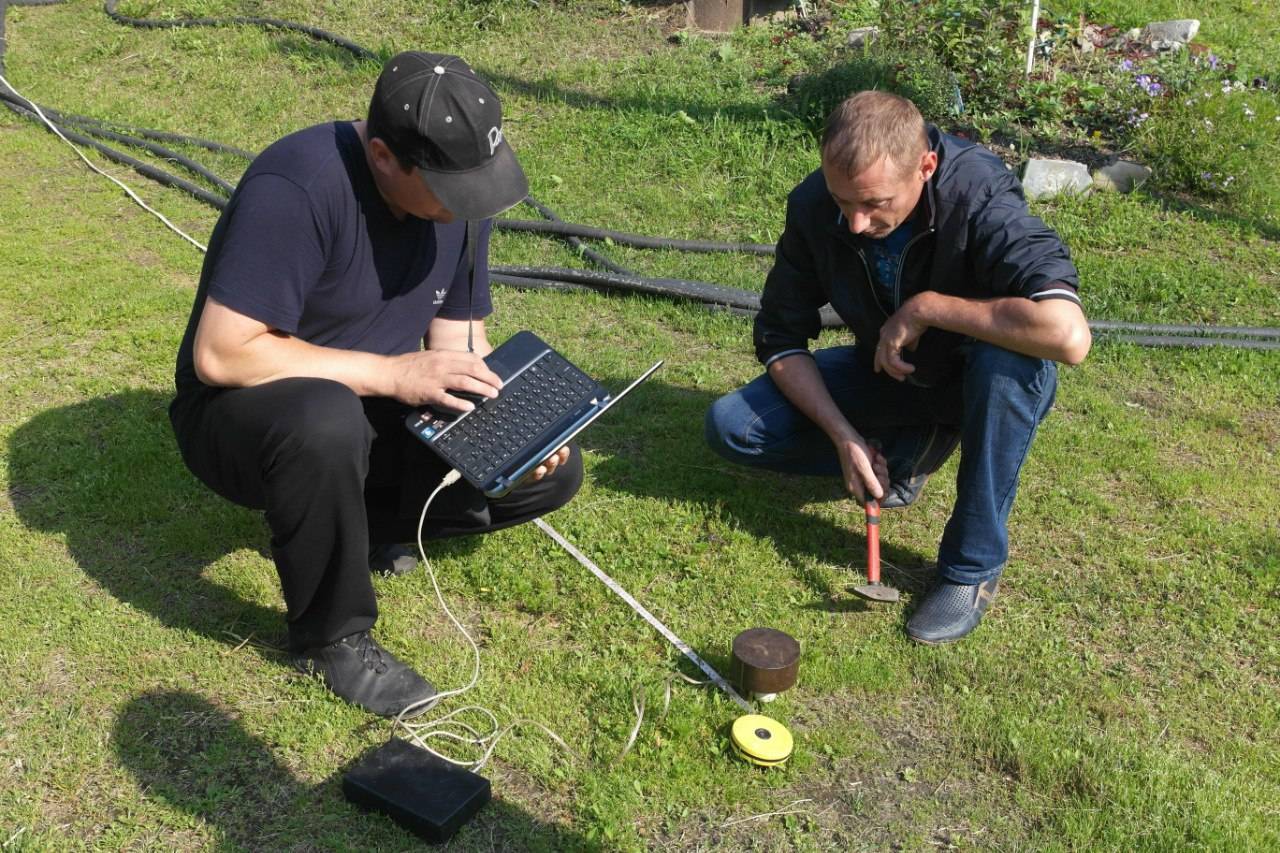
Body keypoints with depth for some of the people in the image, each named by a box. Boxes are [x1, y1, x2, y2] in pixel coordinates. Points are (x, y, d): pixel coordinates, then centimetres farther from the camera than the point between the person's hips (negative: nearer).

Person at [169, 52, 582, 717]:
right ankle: (330, 638, -16)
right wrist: (394, 373, -32)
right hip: (244, 412, -6)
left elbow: (460, 335, 2)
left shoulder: (460, 192, -6)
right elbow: (220, 353, -32)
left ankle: (358, 523, 8)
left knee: (552, 473, -7)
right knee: (327, 422, -42)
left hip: (375, 411, 6)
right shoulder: (298, 186, -29)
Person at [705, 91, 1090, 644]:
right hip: (887, 371, 4)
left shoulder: (980, 198, -32)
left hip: (983, 385, -3)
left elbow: (1068, 335, -46)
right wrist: (844, 435, -20)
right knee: (731, 426, -12)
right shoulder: (813, 206, -18)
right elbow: (780, 339, -8)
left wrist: (926, 307, -35)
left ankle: (973, 568, -20)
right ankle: (906, 453, 4)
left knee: (1009, 357, -40)